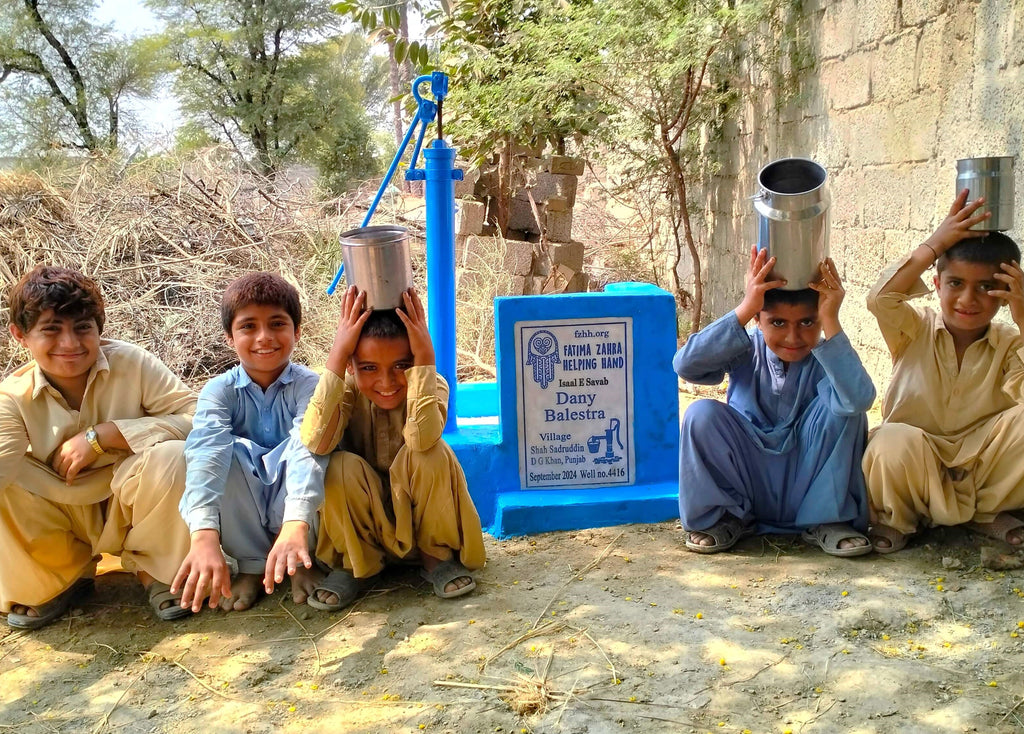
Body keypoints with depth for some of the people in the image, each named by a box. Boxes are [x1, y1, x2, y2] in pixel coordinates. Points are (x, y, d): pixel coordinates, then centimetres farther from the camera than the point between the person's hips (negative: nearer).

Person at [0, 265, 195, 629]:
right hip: (65, 518, 2)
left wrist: (101, 435, -30)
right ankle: (57, 581, 5)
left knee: (170, 456, -33)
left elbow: (197, 418, -27)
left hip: (130, 505, -2)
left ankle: (154, 570, -3)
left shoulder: (132, 363, -19)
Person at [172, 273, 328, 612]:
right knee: (225, 452, -29)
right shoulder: (220, 390, -10)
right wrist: (204, 536, -49)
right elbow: (206, 453, -30)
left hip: (292, 503, -1)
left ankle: (303, 562, -11)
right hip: (240, 516, 2)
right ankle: (251, 565, -11)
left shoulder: (309, 385, -15)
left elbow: (307, 450, -34)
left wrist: (295, 527, -53)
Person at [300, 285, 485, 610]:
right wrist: (336, 355, -37)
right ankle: (355, 563, -4)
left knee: (432, 455, -30)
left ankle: (435, 555, -6)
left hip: (421, 514, 0)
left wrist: (424, 356, -40)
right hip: (361, 522, 1)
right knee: (342, 466, -31)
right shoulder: (348, 389, -14)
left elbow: (421, 439, -40)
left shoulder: (431, 385, -16)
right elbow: (315, 443, -36)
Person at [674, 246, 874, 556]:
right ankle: (725, 518, -1)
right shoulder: (746, 351, -9)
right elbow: (686, 365, -30)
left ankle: (828, 523, -7)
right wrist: (743, 310, -35)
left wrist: (831, 322, -36)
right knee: (702, 414, -24)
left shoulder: (826, 358, -12)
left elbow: (858, 399, -37)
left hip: (810, 491, 0)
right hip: (746, 486, 1)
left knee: (844, 410, -23)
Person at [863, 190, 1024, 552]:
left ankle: (986, 513, 0)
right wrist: (934, 244, -20)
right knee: (894, 441, -38)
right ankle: (895, 519, -3)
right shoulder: (915, 330, -1)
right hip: (913, 464, -2)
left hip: (981, 470, 2)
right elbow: (880, 298, -23)